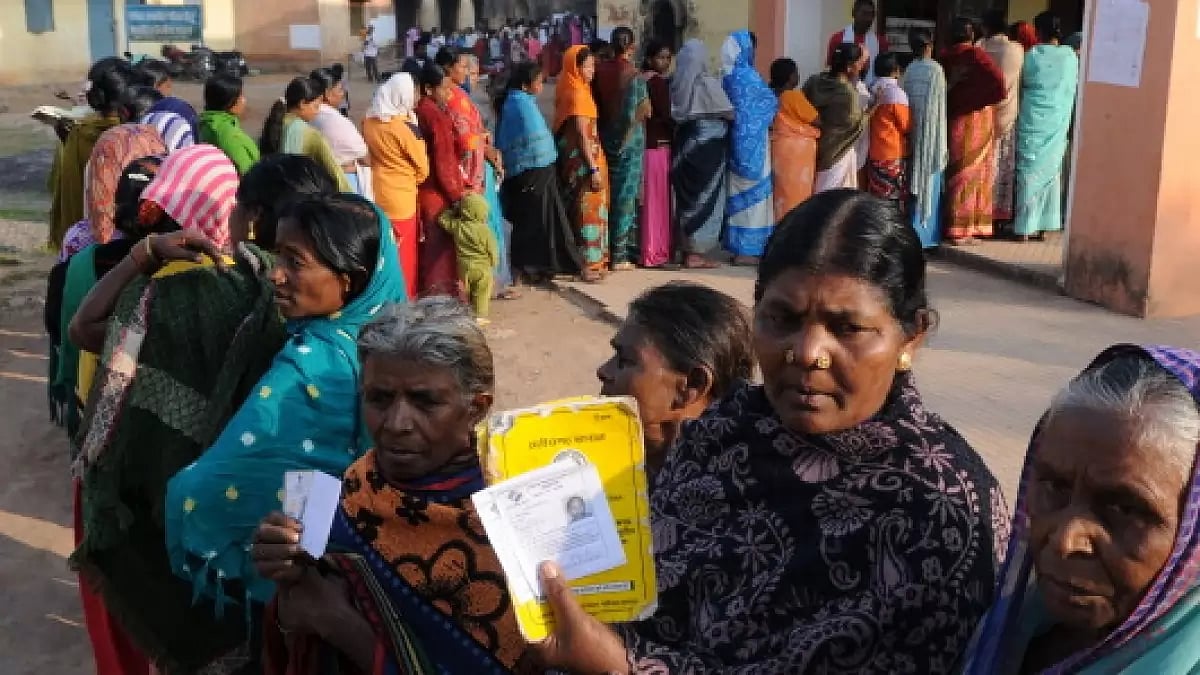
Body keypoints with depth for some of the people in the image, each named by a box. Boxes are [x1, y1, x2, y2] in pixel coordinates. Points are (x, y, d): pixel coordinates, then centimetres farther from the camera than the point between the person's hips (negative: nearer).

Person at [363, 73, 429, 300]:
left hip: (376, 196, 6)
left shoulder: (368, 122, -1)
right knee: (404, 256, 7)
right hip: (402, 201, -6)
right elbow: (423, 169, -6)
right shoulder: (407, 127, -17)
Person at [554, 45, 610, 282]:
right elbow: (582, 134, -20)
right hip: (583, 158, -9)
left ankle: (592, 261, 22)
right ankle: (588, 264, 1)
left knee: (586, 209, 14)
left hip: (578, 158, 9)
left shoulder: (573, 90, 11)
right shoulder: (578, 93, -16)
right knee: (589, 209, -4)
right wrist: (594, 168, -22)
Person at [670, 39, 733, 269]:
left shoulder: (677, 83, 1)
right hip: (707, 144, -5)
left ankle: (686, 248, 16)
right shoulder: (707, 83, -12)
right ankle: (697, 252, -1)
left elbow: (674, 113, 8)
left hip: (684, 142, 6)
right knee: (705, 196, 0)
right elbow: (728, 113, -8)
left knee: (687, 195, 12)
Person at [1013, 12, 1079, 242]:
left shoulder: (1032, 55, -9)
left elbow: (1022, 83, 4)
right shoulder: (1071, 56, 0)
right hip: (1058, 124, 3)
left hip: (1033, 122, -3)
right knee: (1051, 172, 12)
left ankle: (1025, 228, 2)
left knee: (1029, 173, 2)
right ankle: (1043, 225, 15)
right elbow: (1074, 85, 12)